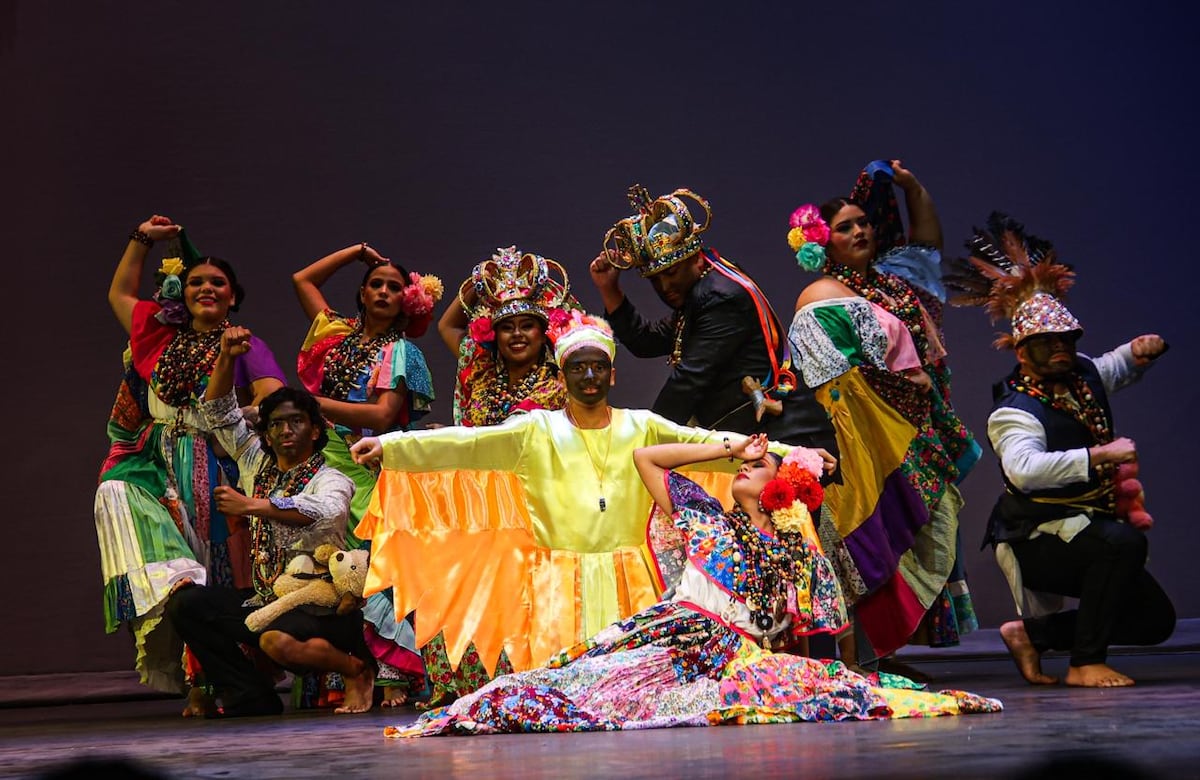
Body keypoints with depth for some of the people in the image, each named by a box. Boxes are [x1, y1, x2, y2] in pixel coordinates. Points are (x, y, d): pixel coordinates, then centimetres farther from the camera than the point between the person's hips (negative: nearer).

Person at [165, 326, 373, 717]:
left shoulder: (331, 480, -7)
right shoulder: (258, 464, 13)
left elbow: (325, 511, -31)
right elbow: (219, 411, 18)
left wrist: (250, 505, -26)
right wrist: (226, 357, 3)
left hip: (319, 607, -7)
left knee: (279, 641, -38)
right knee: (186, 603, -8)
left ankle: (356, 668, -6)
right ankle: (252, 696, -7)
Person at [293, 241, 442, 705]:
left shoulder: (400, 352, 3)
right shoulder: (340, 334, 18)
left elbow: (383, 415, -11)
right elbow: (302, 279, 27)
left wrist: (316, 403, -16)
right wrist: (356, 252, 23)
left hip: (374, 472, -5)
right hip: (331, 462, 5)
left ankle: (394, 677, -13)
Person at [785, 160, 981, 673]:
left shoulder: (890, 279, 17)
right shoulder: (820, 299, -5)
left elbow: (928, 241, 35)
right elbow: (840, 380, -14)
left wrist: (912, 187, 22)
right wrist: (906, 382, -10)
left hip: (913, 436, 8)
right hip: (865, 443, -8)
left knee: (920, 532, 5)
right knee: (871, 535, -11)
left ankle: (881, 652, 11)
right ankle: (855, 657, -8)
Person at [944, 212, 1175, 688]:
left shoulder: (1083, 374, 3)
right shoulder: (1016, 412, -23)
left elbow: (1118, 367, 27)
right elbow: (1024, 468, -44)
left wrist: (1145, 349, 4)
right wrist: (1099, 455, -47)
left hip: (1088, 530, 9)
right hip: (1037, 538, -9)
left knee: (1155, 619, 7)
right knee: (1125, 542, -35)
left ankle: (1032, 632, 10)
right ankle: (1086, 663, -24)